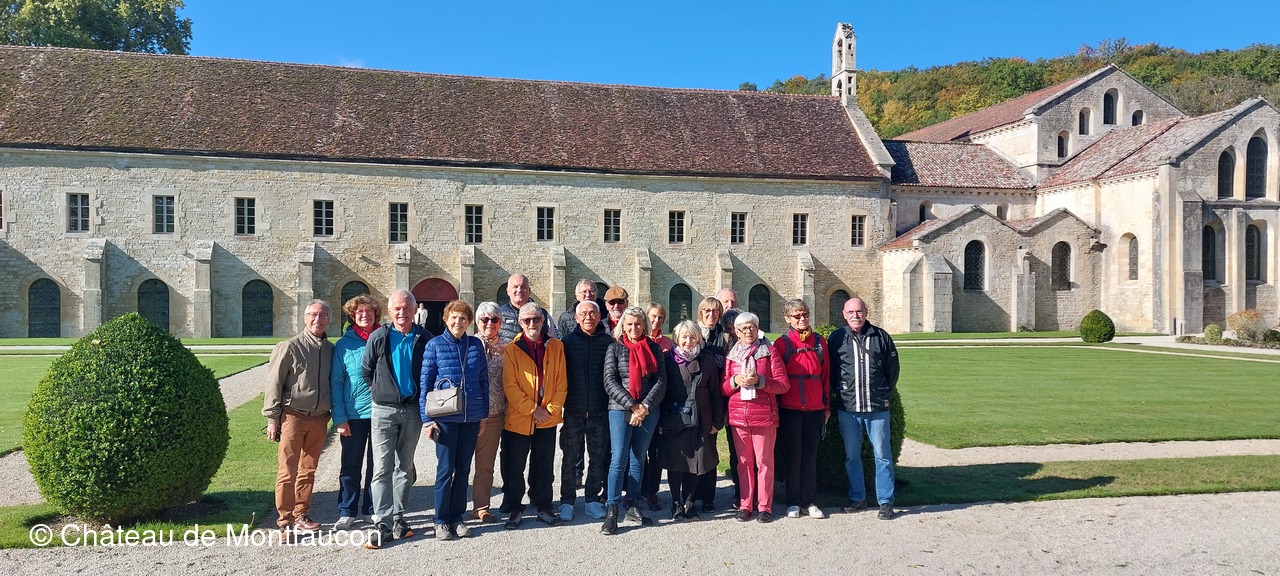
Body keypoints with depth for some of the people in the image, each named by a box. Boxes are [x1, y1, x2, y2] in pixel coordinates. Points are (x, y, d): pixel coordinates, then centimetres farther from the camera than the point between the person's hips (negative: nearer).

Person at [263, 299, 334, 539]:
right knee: (288, 471, -3)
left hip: (319, 418, 5)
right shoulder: (289, 347, -5)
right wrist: (272, 418, -7)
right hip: (293, 416, -5)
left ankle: (302, 515, 23)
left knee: (308, 470, 12)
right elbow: (274, 384, -5)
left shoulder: (330, 349, 10)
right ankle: (285, 521, 3)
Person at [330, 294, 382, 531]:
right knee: (351, 466, 6)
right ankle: (347, 512, 17)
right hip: (353, 414, -1)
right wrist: (339, 418, -8)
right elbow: (336, 383, -2)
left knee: (377, 464, 10)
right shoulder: (344, 344, 0)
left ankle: (371, 509, 22)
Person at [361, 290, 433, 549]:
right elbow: (366, 370, 9)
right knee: (383, 468, -5)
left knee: (405, 467, 11)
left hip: (412, 409, 2)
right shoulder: (379, 337, -2)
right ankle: (384, 525, -4)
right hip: (384, 410, -2)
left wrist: (422, 399, 6)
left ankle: (398, 517, 22)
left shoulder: (424, 338, 0)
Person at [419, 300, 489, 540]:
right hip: (445, 417, -3)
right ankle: (441, 520, 12)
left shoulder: (476, 345, 5)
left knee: (464, 468, 10)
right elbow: (425, 382, -2)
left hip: (471, 417, 3)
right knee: (446, 469, 0)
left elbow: (484, 380, 10)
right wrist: (427, 418, -6)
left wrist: (484, 414, 8)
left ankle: (457, 516, 21)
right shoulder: (435, 345, -2)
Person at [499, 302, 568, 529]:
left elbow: (561, 383, 4)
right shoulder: (512, 349, -3)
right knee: (514, 468, 6)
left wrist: (551, 409, -7)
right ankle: (514, 508, 19)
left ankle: (543, 507, 23)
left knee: (544, 467, 11)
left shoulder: (556, 347, 5)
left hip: (548, 419, 2)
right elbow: (510, 386, -8)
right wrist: (532, 409, -13)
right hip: (518, 420, -2)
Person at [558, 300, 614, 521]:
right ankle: (567, 501, 14)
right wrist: (561, 402, -3)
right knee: (570, 456, 4)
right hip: (573, 410, -1)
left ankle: (593, 499, 19)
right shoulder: (567, 341, 2)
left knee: (599, 456, 7)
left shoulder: (608, 342, 3)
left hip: (600, 409, 1)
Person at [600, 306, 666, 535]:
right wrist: (632, 405, -15)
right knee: (618, 459, -7)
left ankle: (633, 505, 18)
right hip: (620, 410, -2)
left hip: (648, 411, 3)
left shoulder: (654, 349, 8)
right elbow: (610, 381, -6)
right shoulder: (615, 348, 2)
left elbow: (661, 381, 1)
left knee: (638, 458, 10)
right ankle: (612, 511, -4)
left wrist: (645, 406, -12)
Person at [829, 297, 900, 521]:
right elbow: (829, 371, 9)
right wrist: (838, 394, 4)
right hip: (847, 408, 1)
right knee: (851, 456, 10)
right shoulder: (837, 338, 2)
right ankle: (857, 498, 23)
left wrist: (886, 394, 8)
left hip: (877, 408, -1)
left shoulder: (880, 336, 3)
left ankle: (886, 502, 11)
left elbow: (893, 368, 10)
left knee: (882, 455, 2)